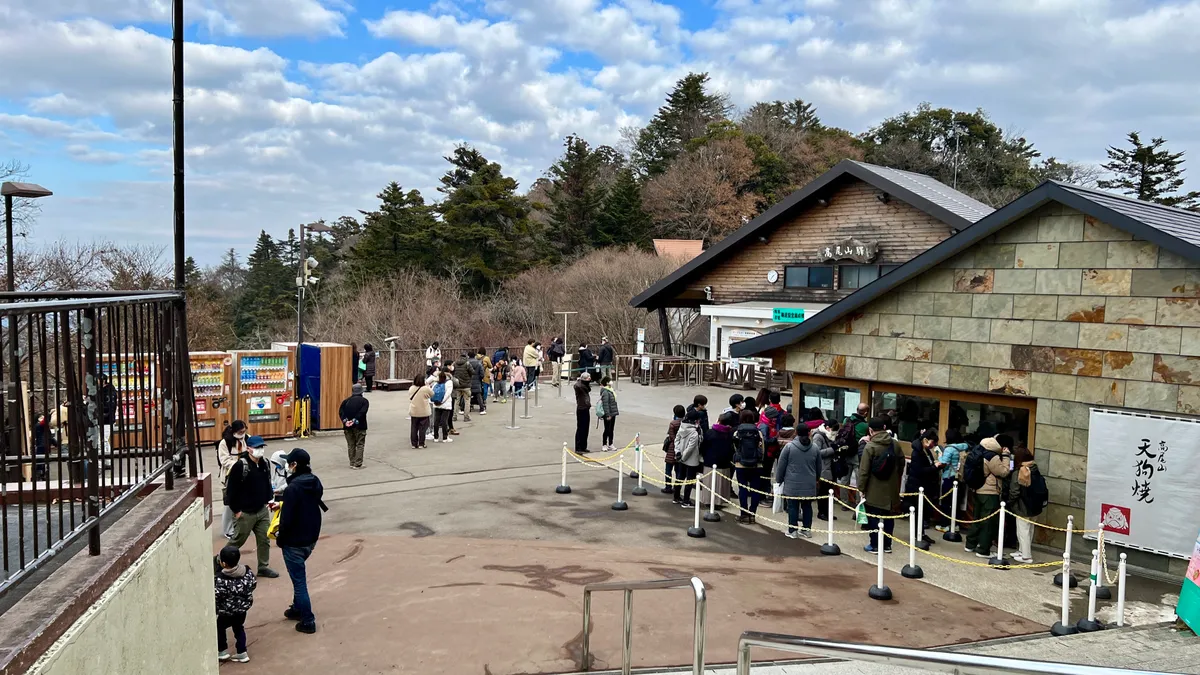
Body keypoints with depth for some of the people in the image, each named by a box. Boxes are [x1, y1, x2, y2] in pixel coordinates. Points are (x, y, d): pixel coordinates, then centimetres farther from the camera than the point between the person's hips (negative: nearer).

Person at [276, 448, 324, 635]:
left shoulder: (293, 488, -25)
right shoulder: (316, 482, 0)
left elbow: (287, 518, -22)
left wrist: (280, 539, -5)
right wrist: (283, 504, 17)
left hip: (294, 542, -8)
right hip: (311, 537, 8)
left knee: (299, 580, 4)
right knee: (299, 575, 26)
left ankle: (308, 622, 13)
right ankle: (298, 608, 40)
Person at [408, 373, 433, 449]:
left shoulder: (411, 388, -3)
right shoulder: (426, 389, -16)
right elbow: (432, 395, 0)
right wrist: (429, 387, 16)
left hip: (413, 412, 4)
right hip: (424, 412, -4)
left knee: (414, 428, 11)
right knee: (422, 428, 6)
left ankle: (414, 444, 15)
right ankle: (421, 444, 7)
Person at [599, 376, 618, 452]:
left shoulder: (610, 390, 11)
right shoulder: (605, 392, -19)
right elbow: (605, 404, -22)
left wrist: (616, 411, 20)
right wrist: (608, 415, -22)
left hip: (613, 413, 9)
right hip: (608, 414, -9)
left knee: (612, 429, 15)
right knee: (607, 429, 0)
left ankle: (610, 444, 25)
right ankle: (604, 445, 10)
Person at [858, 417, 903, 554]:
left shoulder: (870, 447, -16)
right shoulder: (894, 444, 0)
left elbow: (864, 471, -15)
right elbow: (901, 463, 11)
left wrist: (861, 488, -6)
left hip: (874, 490, -5)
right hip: (891, 489, 5)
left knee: (873, 518, 6)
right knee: (889, 517, 15)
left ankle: (874, 545, 10)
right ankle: (887, 544, 22)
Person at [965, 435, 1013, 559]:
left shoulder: (982, 451, 9)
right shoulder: (993, 457, -21)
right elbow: (1004, 472, -13)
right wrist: (1005, 456, -9)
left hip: (979, 490, 9)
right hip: (990, 493, -9)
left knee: (978, 519, 18)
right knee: (988, 522, -3)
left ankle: (970, 544, 25)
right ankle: (983, 550, 0)